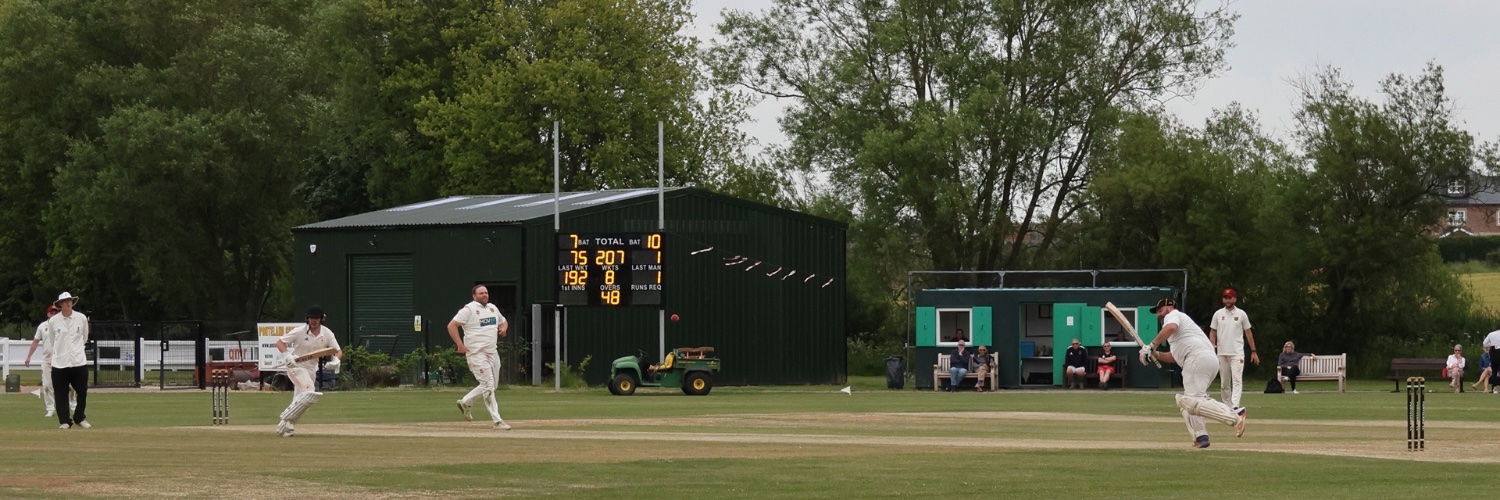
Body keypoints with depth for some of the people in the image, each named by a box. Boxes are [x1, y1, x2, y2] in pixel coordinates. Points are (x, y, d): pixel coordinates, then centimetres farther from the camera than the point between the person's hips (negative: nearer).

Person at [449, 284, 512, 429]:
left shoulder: (493, 308, 14)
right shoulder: (469, 309, -8)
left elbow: (503, 322, 29)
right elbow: (451, 326, -12)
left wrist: (504, 328, 4)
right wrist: (460, 345, -17)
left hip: (493, 352, 8)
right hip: (477, 353, -8)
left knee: (492, 385, 14)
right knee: (488, 385, -10)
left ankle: (466, 402, 33)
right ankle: (497, 420, -9)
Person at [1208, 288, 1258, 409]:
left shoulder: (1241, 314, 3)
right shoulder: (1218, 314, 7)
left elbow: (1248, 333, 7)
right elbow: (1212, 332, 9)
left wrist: (1253, 351, 4)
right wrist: (1212, 346, -10)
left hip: (1237, 353, -2)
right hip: (1222, 353, 3)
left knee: (1237, 380, -15)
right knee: (1224, 383, 7)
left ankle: (1235, 407, -26)